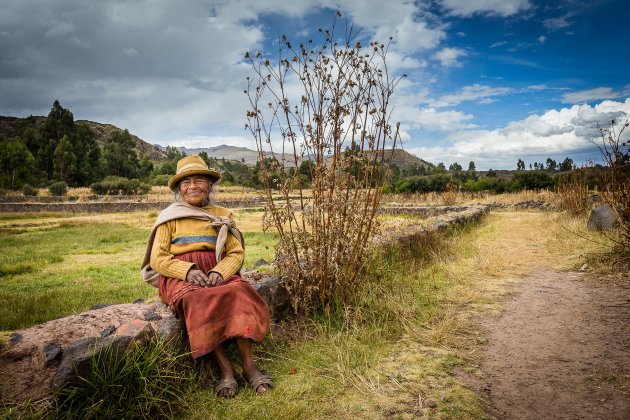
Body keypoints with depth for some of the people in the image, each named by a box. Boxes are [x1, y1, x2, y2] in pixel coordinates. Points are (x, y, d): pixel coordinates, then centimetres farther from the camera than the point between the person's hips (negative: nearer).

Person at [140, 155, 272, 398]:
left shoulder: (222, 215, 15)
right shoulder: (169, 217, 9)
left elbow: (236, 253, 6)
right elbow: (158, 259, 1)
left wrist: (219, 272, -17)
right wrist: (188, 271, -18)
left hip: (217, 273, 2)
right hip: (178, 276, -1)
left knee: (239, 293, -31)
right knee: (197, 302, -35)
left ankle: (249, 367, -33)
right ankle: (225, 370, -31)